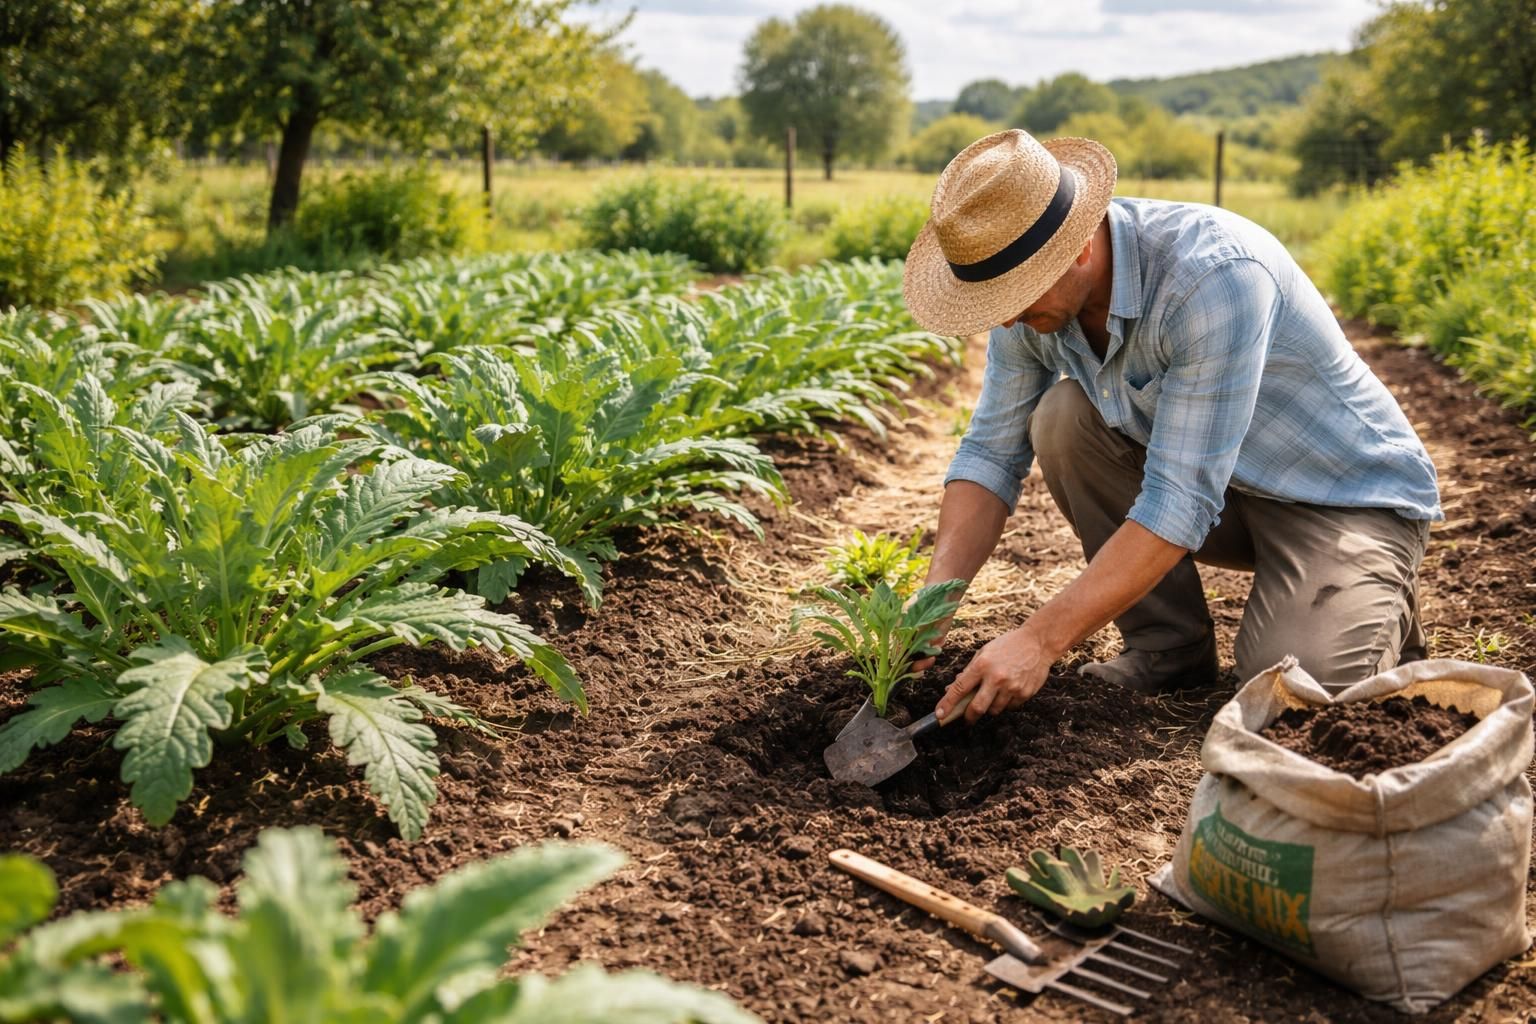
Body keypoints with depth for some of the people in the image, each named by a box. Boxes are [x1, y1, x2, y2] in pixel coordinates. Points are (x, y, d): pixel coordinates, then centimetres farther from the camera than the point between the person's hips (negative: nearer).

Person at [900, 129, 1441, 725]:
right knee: (1062, 418, -18)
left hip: (1349, 495, -6)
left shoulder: (1214, 275, -35)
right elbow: (991, 451, -7)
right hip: (1223, 481, 6)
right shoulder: (1034, 282, -13)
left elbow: (1180, 503, -37)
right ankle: (1170, 647, -3)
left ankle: (1381, 611, 8)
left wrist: (1039, 642, -38)